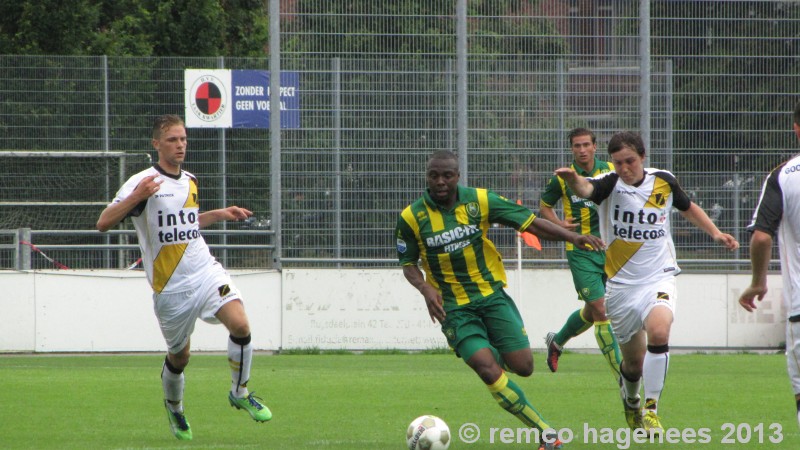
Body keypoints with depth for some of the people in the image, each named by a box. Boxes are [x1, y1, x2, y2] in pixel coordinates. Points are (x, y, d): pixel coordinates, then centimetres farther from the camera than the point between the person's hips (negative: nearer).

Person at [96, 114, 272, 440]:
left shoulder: (189, 181, 11)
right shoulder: (143, 182, -11)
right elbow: (103, 223, -19)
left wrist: (220, 214, 22)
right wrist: (137, 197, -32)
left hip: (206, 272, 4)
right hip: (171, 287, -4)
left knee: (240, 324, -19)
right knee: (179, 356, 7)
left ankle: (239, 393, 2)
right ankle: (173, 407, 39)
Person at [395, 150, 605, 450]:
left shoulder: (480, 201, -6)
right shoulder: (411, 218, -7)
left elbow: (530, 222, -4)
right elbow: (408, 264, 6)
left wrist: (571, 236, -17)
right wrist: (426, 289, -15)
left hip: (491, 294, 2)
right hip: (454, 307, -2)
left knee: (522, 367, -5)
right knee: (487, 369, -19)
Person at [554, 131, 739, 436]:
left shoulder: (664, 181, -1)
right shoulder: (611, 184, -10)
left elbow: (688, 208, 22)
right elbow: (586, 188, -35)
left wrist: (715, 233, 12)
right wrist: (573, 180, -57)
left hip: (658, 278, 0)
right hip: (621, 283, 0)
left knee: (659, 331, -29)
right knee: (634, 361, 7)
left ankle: (651, 410, -20)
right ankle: (630, 401, 42)